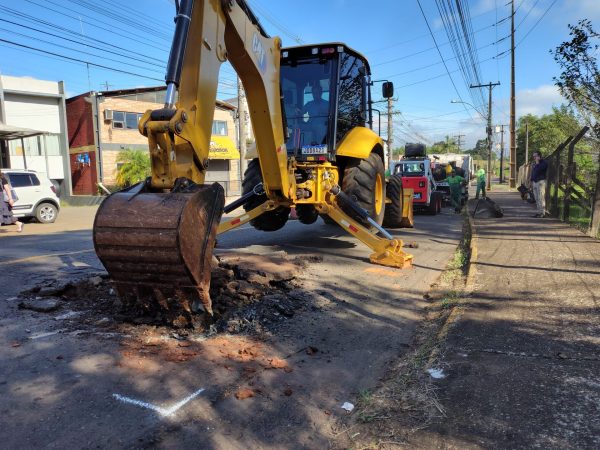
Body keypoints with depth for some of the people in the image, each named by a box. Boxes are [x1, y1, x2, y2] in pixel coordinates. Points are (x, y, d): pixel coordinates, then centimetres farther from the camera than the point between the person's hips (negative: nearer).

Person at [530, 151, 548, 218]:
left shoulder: (544, 162, -6)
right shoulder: (534, 163, 19)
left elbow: (539, 170, -20)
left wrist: (537, 163, -11)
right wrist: (532, 181, 19)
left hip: (541, 181, -8)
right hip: (535, 182, 8)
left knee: (541, 198, -11)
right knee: (537, 198, 8)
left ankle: (542, 212, -11)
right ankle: (539, 211, 12)